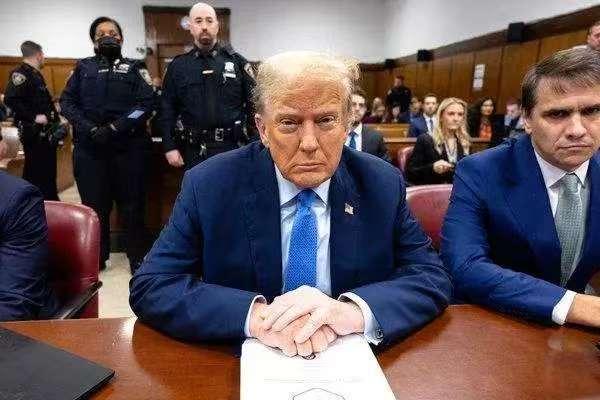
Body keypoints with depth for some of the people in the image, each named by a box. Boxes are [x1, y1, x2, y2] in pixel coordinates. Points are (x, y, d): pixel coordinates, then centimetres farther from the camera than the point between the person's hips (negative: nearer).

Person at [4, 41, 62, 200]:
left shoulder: (35, 74, 15)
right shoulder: (21, 73, -14)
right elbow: (10, 99, -25)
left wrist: (55, 120, 12)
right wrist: (34, 117, -23)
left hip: (45, 132, 10)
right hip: (33, 133, -10)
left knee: (49, 168, 16)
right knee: (35, 171, -3)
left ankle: (50, 202, 28)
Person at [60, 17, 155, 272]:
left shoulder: (134, 68, 8)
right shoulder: (83, 67, 15)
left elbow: (147, 104, -5)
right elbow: (66, 102, 7)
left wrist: (114, 128, -14)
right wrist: (90, 129, -10)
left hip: (128, 147, -2)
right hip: (89, 148, 3)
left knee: (132, 206, 2)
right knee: (94, 205, 9)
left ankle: (138, 260, 14)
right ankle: (96, 258, 24)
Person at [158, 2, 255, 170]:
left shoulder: (237, 62, 4)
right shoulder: (178, 66, 6)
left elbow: (253, 104, 2)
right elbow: (167, 109, 7)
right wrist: (170, 147, -1)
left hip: (231, 148, -1)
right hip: (194, 151, 1)